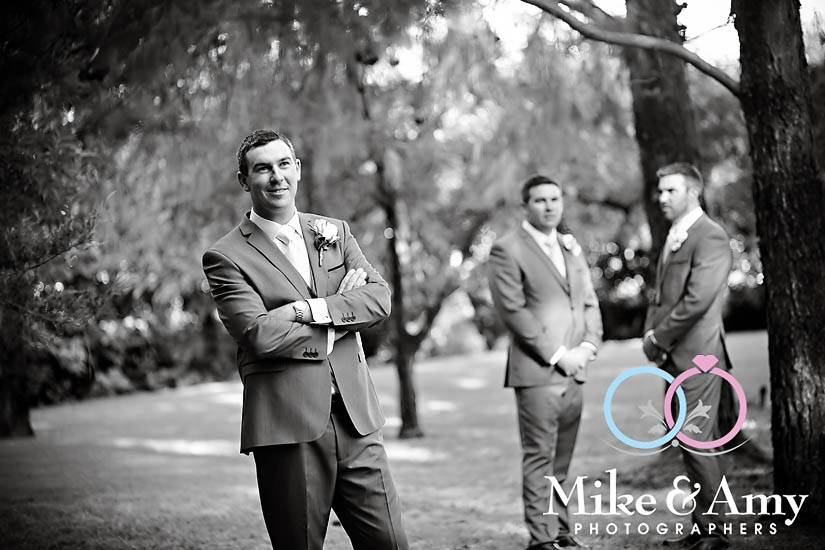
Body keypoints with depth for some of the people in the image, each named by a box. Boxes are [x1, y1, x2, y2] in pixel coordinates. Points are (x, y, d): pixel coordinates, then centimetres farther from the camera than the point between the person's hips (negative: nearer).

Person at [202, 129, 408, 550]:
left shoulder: (335, 232, 14)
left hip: (355, 417, 4)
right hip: (286, 425, -4)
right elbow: (259, 335, -14)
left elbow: (380, 298, 2)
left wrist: (311, 309, -12)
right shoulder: (225, 257, -2)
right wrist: (344, 311, -7)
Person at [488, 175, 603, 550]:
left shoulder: (572, 248, 19)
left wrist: (588, 346, 0)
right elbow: (513, 310, -11)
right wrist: (556, 354, -12)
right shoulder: (508, 250, -3)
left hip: (573, 371, 6)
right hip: (537, 371, -6)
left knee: (561, 461, 8)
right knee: (539, 459, -4)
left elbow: (589, 303, 17)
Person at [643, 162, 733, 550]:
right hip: (675, 357, 9)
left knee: (697, 443, -7)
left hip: (697, 356, -9)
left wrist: (658, 339, -13)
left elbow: (696, 300, -21)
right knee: (692, 444, 12)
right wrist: (651, 336, 5)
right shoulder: (673, 238, 17)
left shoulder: (710, 237, -13)